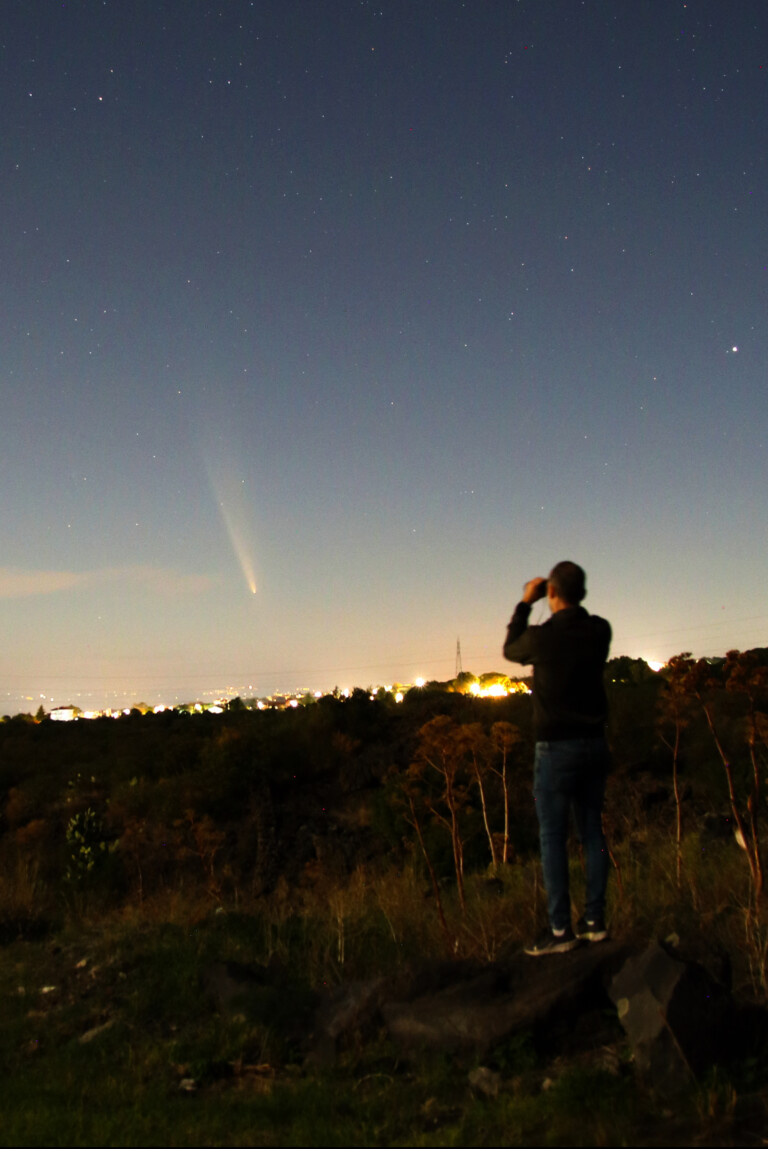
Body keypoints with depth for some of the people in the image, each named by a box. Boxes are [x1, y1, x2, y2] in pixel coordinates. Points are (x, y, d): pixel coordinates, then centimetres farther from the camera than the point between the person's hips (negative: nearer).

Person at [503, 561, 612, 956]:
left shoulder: (542, 636, -16)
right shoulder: (599, 631, -2)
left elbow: (511, 649, 7)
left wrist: (524, 604, 12)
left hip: (556, 748, -5)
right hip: (595, 744, 5)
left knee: (553, 837, 0)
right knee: (592, 831, 12)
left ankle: (560, 930, 1)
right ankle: (595, 920, 16)